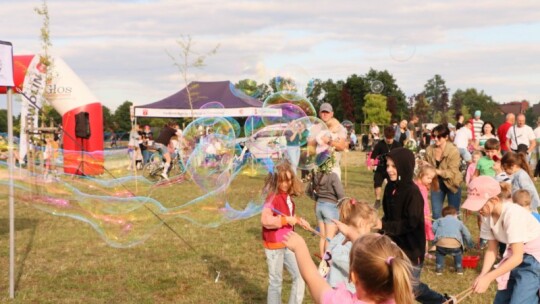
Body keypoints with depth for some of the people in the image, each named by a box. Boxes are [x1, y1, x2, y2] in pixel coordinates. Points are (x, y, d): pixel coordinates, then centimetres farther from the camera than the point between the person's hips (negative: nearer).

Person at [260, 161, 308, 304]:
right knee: (276, 282, 5)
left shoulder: (287, 196, 5)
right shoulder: (273, 197, -20)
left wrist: (297, 220, 1)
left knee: (300, 275, 9)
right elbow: (265, 220, -31)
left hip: (287, 244, 8)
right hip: (274, 245, -8)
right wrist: (286, 219, -26)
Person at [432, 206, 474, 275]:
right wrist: (470, 245, 51)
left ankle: (439, 268, 21)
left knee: (439, 252, 32)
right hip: (455, 244, 1)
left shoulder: (440, 220, 31)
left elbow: (433, 229, 14)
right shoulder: (459, 222, 34)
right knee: (458, 253, 34)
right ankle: (459, 268, 27)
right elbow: (467, 235, 38)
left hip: (441, 242, 0)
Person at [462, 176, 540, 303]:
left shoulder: (512, 214, -29)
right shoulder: (488, 216, -8)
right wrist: (482, 275, -18)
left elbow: (517, 256, -28)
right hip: (518, 255, 8)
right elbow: (491, 250, -2)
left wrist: (488, 278, -31)